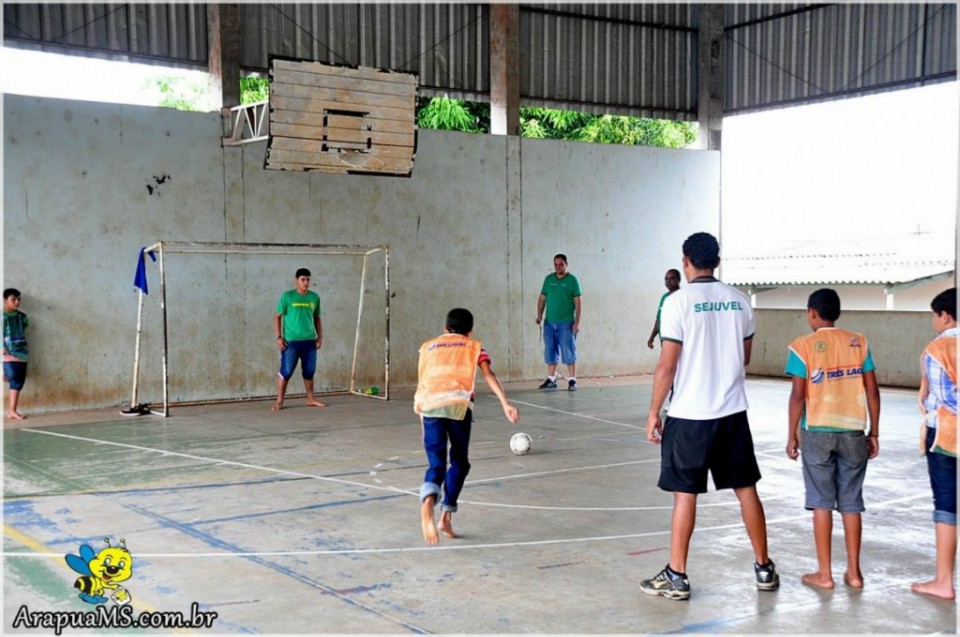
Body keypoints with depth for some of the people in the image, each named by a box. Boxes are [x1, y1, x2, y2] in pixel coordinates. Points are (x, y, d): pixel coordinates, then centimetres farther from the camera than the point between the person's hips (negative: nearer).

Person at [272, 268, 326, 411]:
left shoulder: (315, 297, 7)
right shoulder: (287, 296, -5)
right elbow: (278, 317, -2)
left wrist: (320, 336, 9)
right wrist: (279, 337, -8)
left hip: (309, 341, 4)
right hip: (291, 341, -4)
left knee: (309, 371, 11)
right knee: (286, 371, -3)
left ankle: (310, 399, 23)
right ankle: (279, 401, 4)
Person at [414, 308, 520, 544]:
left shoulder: (428, 347, 30)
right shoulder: (473, 346, 24)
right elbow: (489, 375, 8)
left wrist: (421, 417, 33)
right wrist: (505, 403, -2)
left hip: (430, 404, 1)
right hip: (458, 404, -1)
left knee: (436, 464, -2)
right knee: (459, 463, 17)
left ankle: (427, 503, -33)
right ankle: (446, 516, 10)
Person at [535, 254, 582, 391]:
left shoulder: (572, 280, -1)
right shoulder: (548, 279, 10)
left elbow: (577, 302, -3)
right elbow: (542, 298, 13)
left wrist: (577, 322, -10)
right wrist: (539, 315, 0)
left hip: (566, 323, -4)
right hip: (549, 322, 4)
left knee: (569, 352, -3)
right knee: (550, 352, 7)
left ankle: (572, 381, 1)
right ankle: (551, 380, 14)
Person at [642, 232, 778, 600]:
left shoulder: (678, 302, -11)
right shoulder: (739, 301, 4)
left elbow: (667, 365, -12)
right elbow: (745, 357, 15)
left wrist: (654, 412, -4)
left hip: (690, 415, -4)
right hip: (733, 412, 5)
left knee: (685, 493, 3)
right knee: (746, 489, 13)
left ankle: (676, 577, 9)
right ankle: (764, 569, 23)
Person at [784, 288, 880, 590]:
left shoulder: (803, 346, -5)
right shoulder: (859, 343, 4)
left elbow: (798, 395, -8)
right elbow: (872, 391, 3)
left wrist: (792, 436, 1)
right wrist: (874, 433, 12)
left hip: (818, 432, -3)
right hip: (853, 432, 3)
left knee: (822, 502, 4)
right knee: (851, 502, 10)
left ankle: (824, 573, 9)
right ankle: (854, 571, 16)